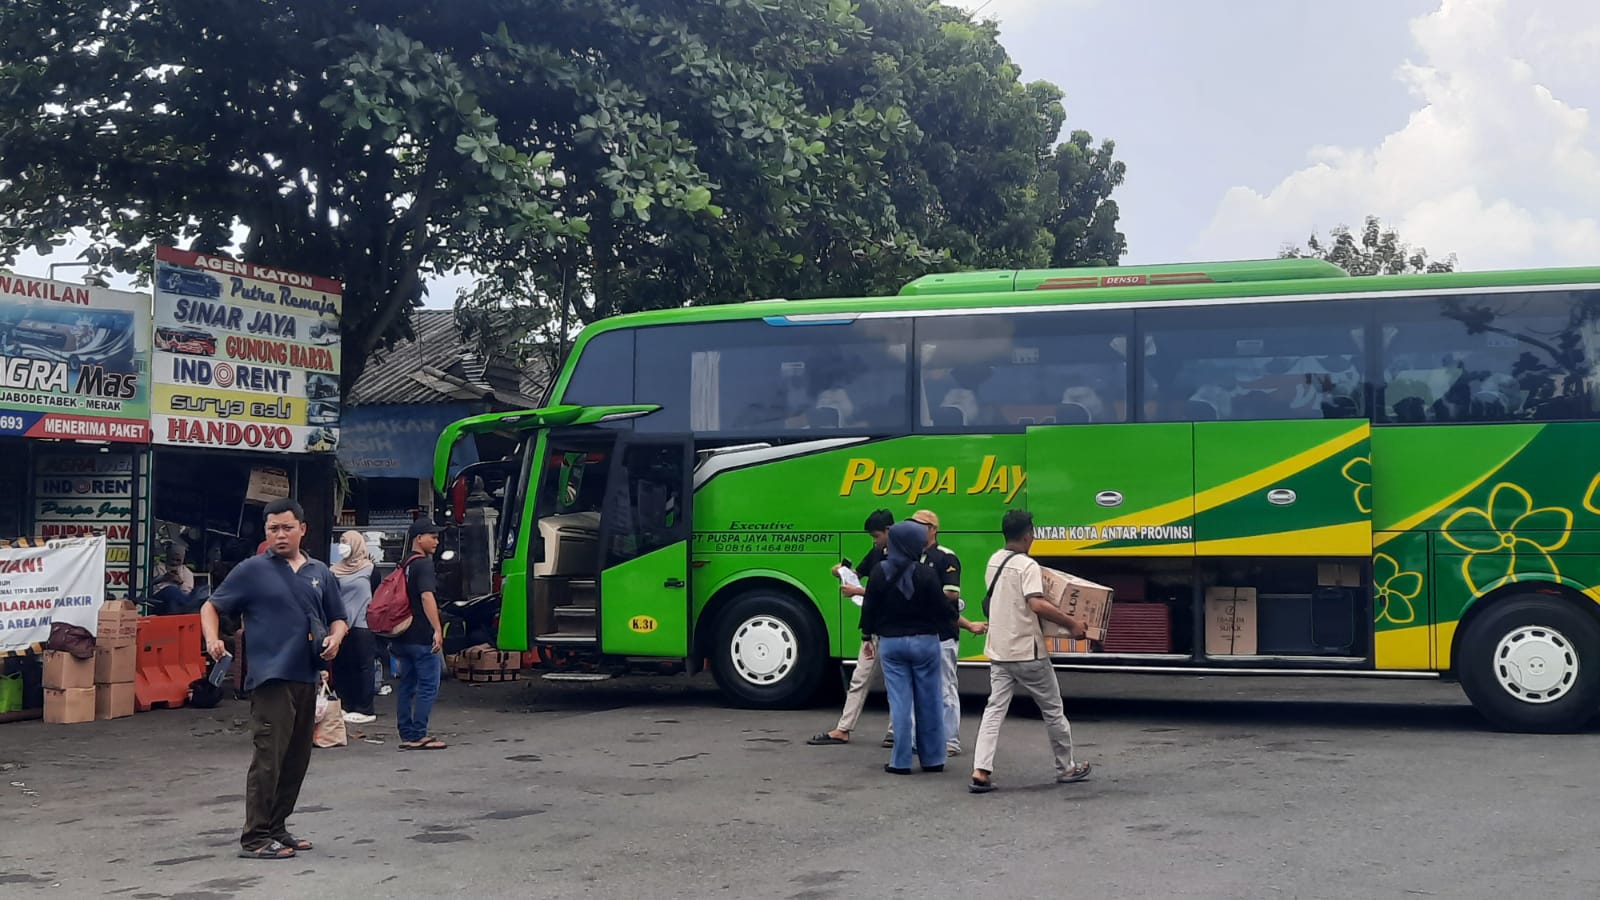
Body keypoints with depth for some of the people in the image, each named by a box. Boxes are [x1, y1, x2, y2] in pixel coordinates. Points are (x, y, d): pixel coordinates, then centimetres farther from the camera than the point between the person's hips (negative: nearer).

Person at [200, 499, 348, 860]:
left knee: (297, 758, 11)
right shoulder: (252, 570, 0)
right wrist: (212, 639, -15)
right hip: (271, 677, -6)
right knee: (269, 757, -10)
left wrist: (334, 639, -1)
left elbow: (337, 619, 21)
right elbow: (211, 606, 4)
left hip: (307, 679, 6)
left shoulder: (320, 573, 14)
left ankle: (276, 828, 22)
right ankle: (255, 838, -4)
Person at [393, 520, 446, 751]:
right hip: (422, 637, -9)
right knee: (428, 686, -5)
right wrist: (437, 630, -31)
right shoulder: (423, 564, -12)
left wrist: (395, 638, 30)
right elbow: (427, 596, -25)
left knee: (407, 685, 11)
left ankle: (407, 735, 14)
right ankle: (418, 735, -6)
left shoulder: (404, 565, 17)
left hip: (405, 637, 9)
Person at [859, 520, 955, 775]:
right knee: (928, 701, 9)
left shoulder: (879, 572, -5)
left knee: (899, 702, 4)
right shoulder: (925, 574, -13)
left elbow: (869, 608, 1)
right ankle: (932, 759, 15)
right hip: (924, 642, -1)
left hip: (890, 643, 2)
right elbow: (943, 609, -9)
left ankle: (901, 761, 5)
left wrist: (867, 635, 14)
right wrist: (953, 613, 14)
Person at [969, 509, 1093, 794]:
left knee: (994, 710, 2)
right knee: (1053, 710, 10)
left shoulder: (993, 561, 9)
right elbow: (1037, 604, -28)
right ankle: (1066, 768, 22)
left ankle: (980, 771, -10)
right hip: (1027, 653, -6)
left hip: (998, 651, 7)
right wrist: (1071, 623, -21)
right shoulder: (1027, 565, -15)